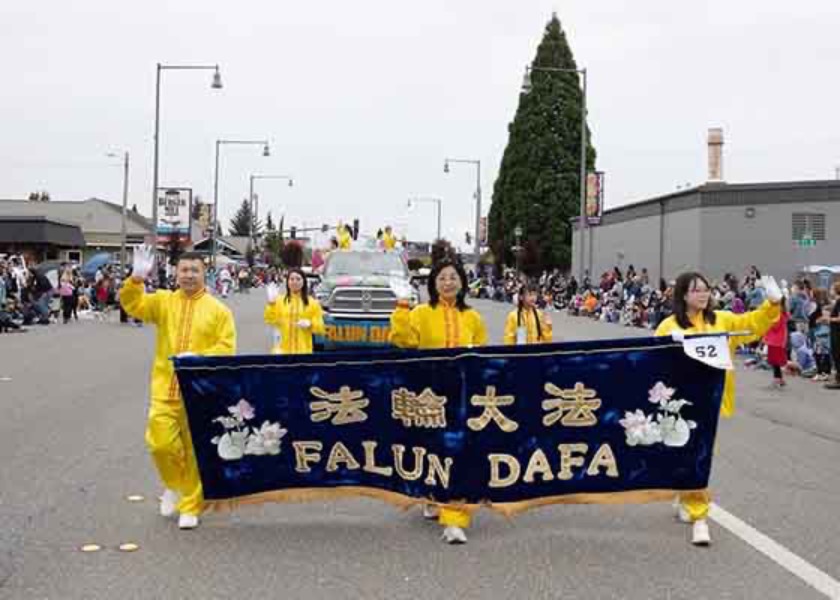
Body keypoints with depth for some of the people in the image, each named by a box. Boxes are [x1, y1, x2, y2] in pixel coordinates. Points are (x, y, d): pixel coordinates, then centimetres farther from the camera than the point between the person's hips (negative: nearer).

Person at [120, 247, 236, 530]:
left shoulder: (218, 310, 1)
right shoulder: (163, 301, 8)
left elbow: (226, 347, -4)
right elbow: (133, 305, -5)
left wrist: (198, 358, -18)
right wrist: (137, 278, -21)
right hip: (165, 389, 2)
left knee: (195, 451, 4)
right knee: (160, 443, -5)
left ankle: (190, 507, 18)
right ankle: (174, 485, 26)